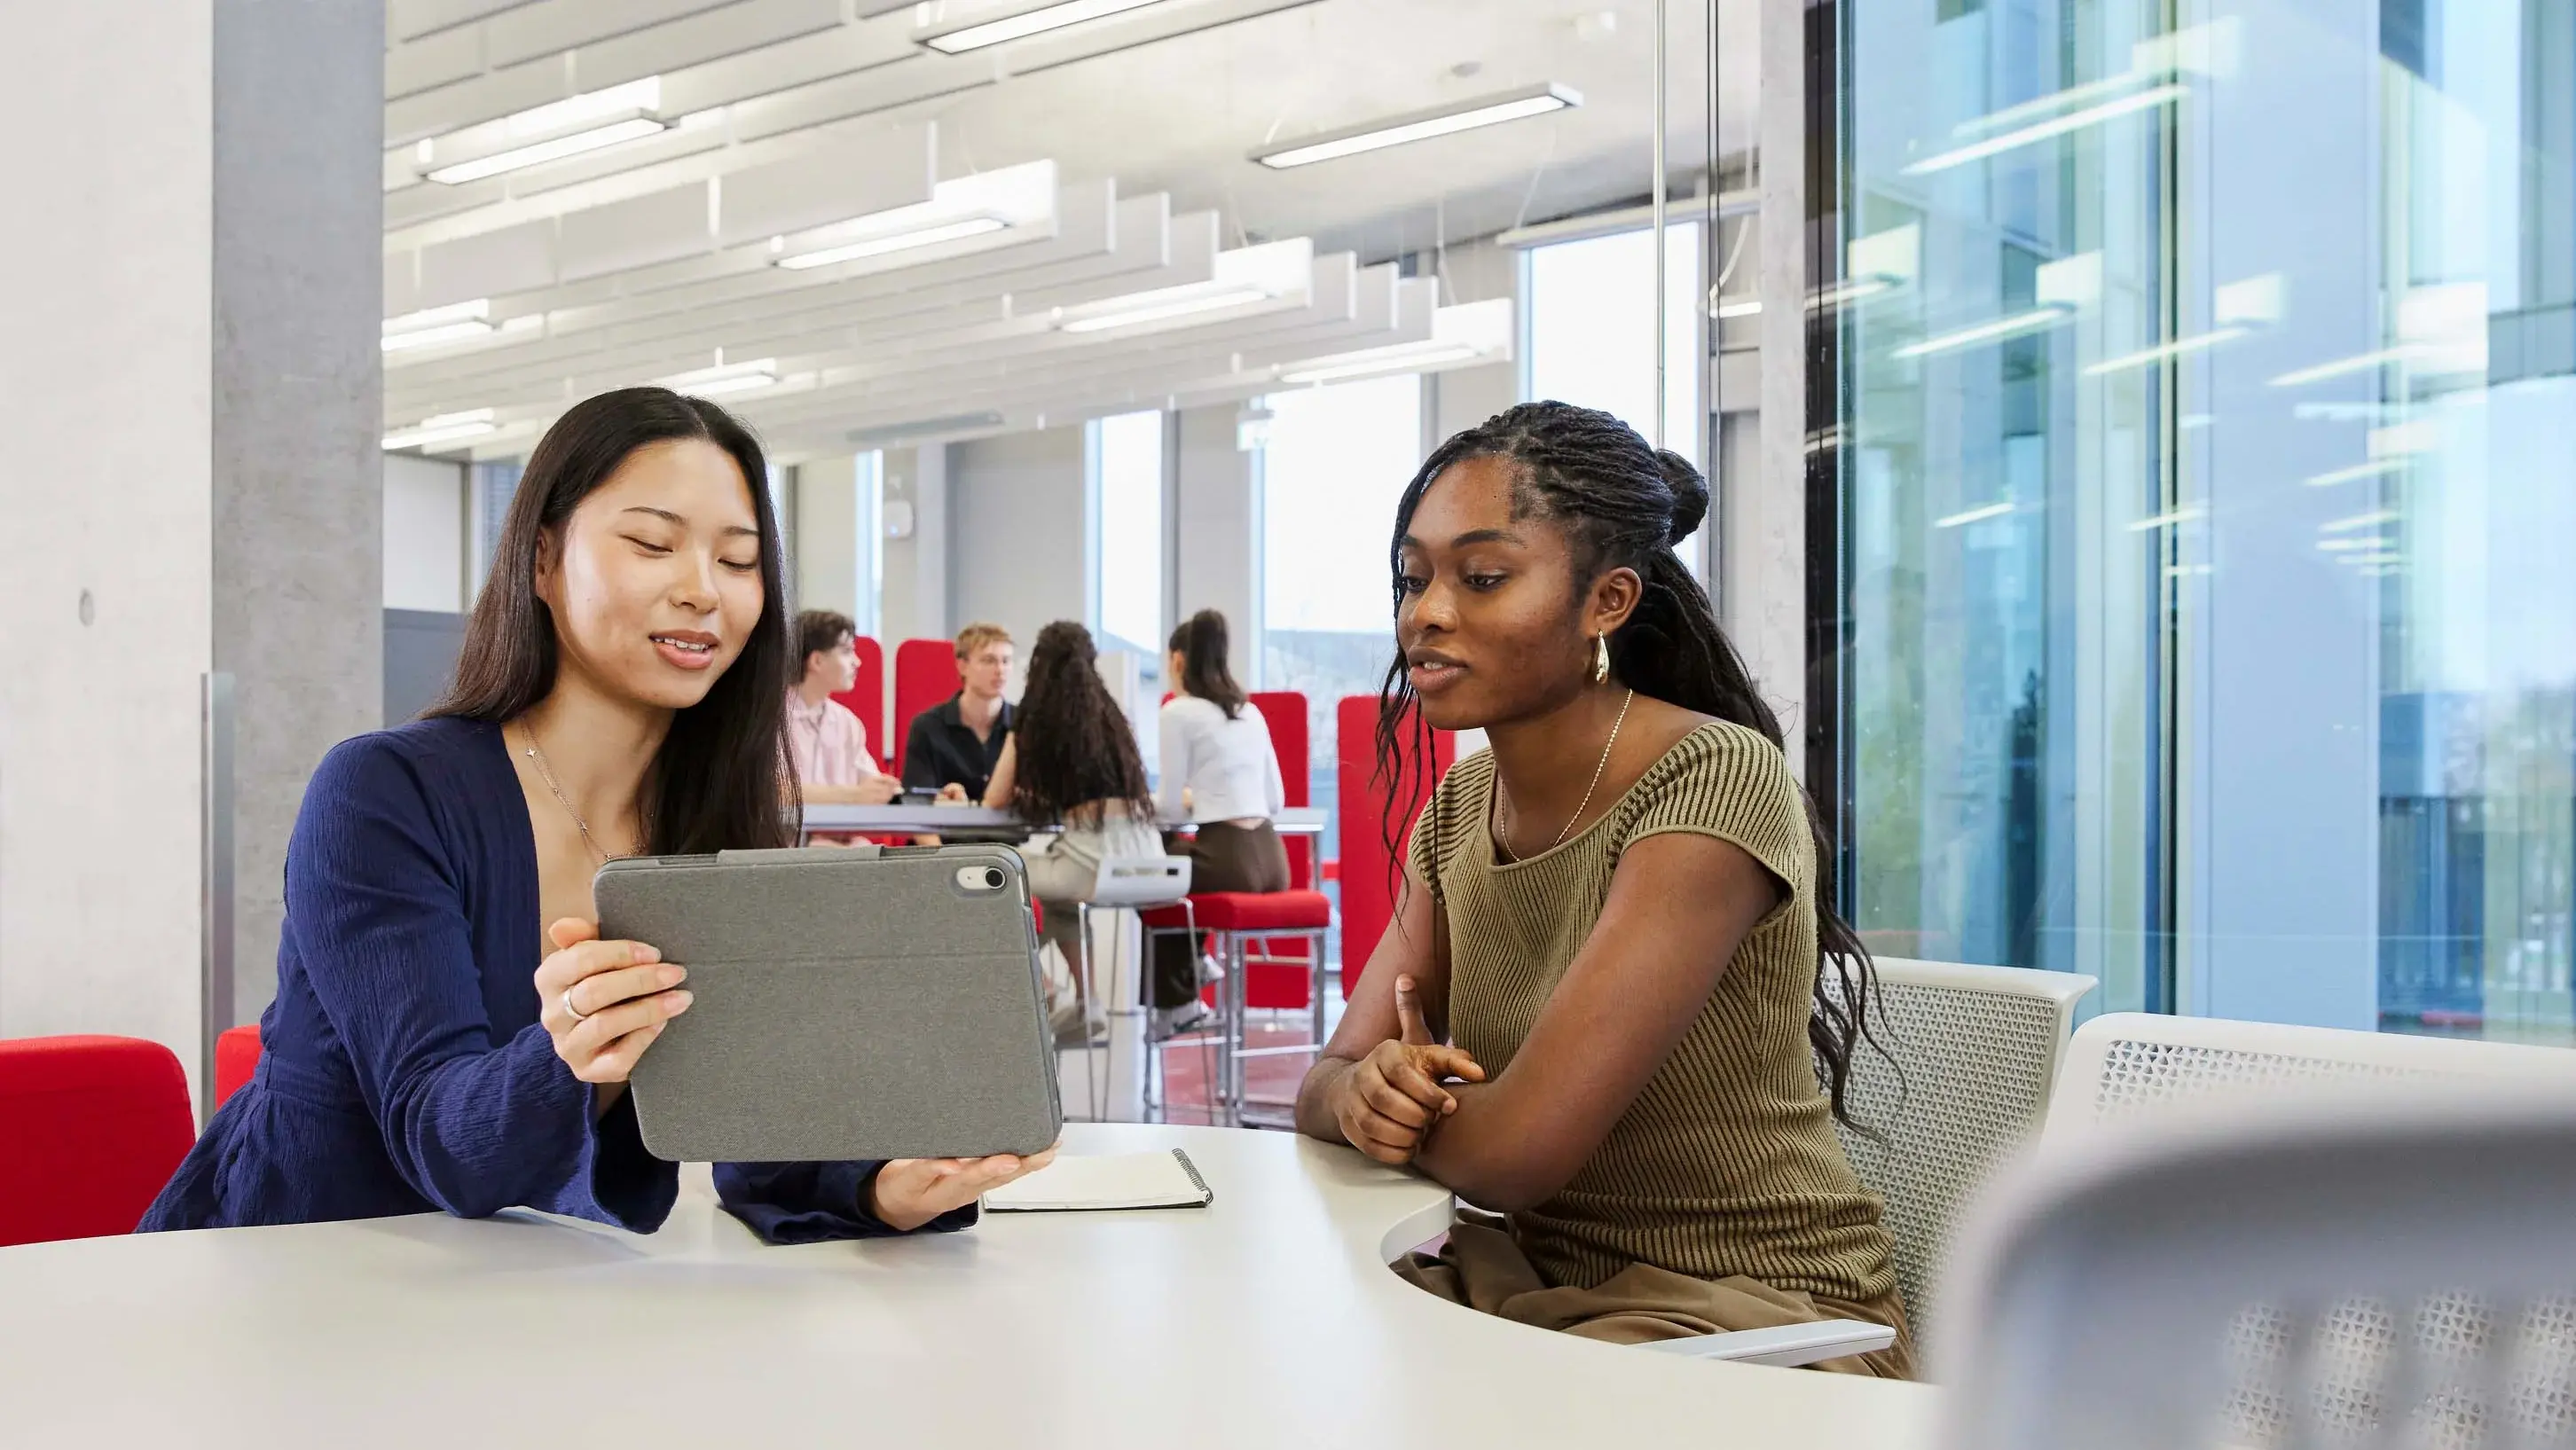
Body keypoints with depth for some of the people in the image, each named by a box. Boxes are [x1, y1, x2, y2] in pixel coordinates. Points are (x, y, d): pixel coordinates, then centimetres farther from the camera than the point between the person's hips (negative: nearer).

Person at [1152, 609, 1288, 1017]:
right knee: (1174, 855, 33)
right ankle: (1191, 966, 34)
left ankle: (1174, 1001, 28)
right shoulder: (1251, 712, 15)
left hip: (1227, 861, -6)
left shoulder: (1178, 712, -4)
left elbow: (1172, 808, -4)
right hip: (1271, 859, 6)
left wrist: (1193, 800, 19)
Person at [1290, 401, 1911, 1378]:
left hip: (1760, 1320, -6)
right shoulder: (1460, 806, 5)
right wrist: (1362, 1092, -18)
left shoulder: (1716, 781, -21)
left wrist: (1408, 1101, -4)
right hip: (1541, 1282, 6)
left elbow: (1516, 1151, -25)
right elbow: (1325, 1081, 5)